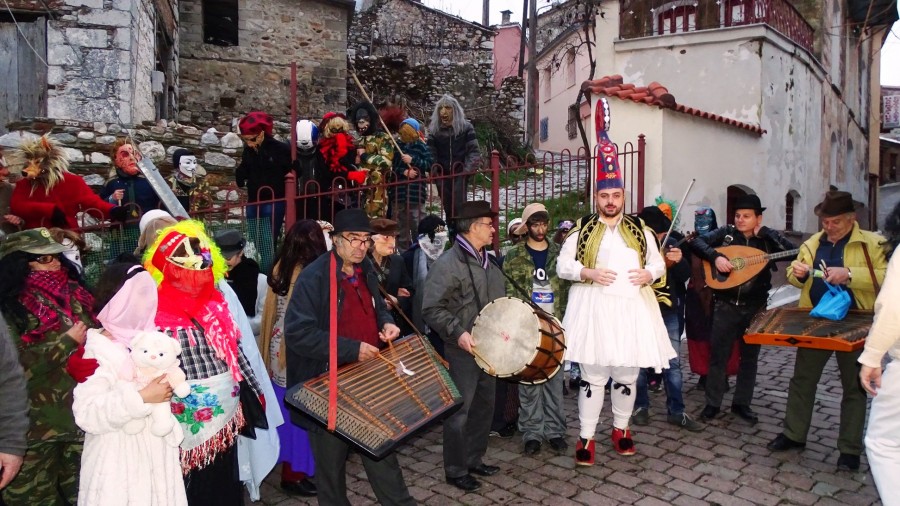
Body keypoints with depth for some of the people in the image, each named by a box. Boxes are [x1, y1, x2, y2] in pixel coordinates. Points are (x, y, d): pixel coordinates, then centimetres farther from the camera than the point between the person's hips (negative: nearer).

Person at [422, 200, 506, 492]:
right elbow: (431, 309, -21)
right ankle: (455, 471, 17)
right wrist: (458, 332, -29)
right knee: (459, 411, 2)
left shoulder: (488, 262, 12)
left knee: (484, 406, 17)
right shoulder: (448, 264, -16)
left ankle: (474, 460, 33)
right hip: (462, 351, -9)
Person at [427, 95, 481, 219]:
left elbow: (473, 151, -3)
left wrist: (468, 169, -15)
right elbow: (430, 153, 5)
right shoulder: (434, 129, 7)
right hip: (443, 175, 3)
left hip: (460, 173, -3)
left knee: (459, 207, -13)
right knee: (448, 207, 6)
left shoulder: (466, 127, 1)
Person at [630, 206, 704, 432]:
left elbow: (685, 276, 1)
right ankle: (641, 406, 23)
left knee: (673, 363, 7)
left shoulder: (671, 242, 0)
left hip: (668, 313, 3)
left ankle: (676, 411, 17)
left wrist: (680, 261, -20)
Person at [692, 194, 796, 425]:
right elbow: (698, 242, -10)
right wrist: (716, 257, -25)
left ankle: (742, 403, 25)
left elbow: (792, 251, -14)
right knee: (718, 355, 3)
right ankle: (712, 404, 13)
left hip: (755, 307, 1)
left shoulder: (768, 237, 0)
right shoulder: (726, 232, -3)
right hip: (727, 305, -1)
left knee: (749, 357, 11)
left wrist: (762, 233, -16)